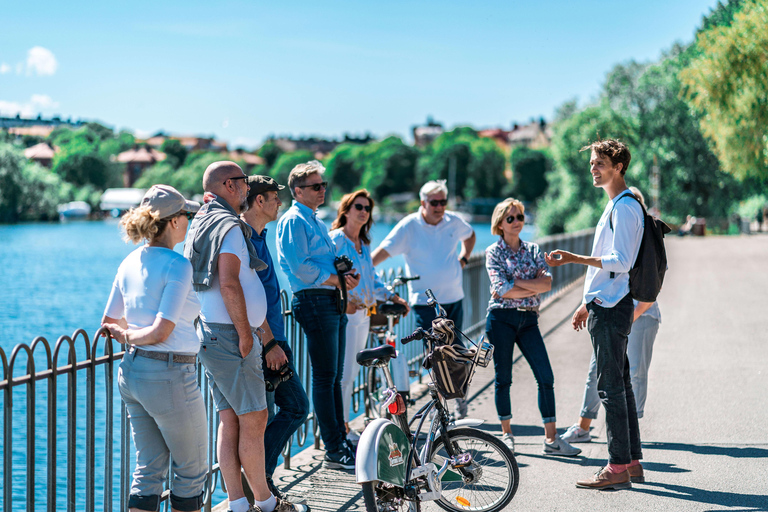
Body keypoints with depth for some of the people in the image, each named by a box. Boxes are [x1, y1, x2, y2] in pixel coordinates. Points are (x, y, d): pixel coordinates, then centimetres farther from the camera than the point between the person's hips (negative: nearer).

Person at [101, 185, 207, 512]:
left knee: (149, 470, 14)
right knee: (192, 470, 10)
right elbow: (162, 332, -18)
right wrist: (129, 337, -2)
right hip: (169, 375, -8)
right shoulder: (178, 265, -14)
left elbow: (108, 324, 15)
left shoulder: (130, 263, 8)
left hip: (131, 371, 8)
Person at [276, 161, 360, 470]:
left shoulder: (316, 222, 22)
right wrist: (337, 280, -12)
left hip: (332, 301, 10)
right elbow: (301, 267, -18)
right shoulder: (293, 220, -8)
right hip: (313, 301, -10)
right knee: (325, 378, -7)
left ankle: (341, 442, 19)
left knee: (335, 377, 12)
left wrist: (347, 276, 5)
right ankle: (334, 452, -5)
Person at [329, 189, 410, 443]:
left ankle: (344, 424, 20)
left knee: (351, 372, 12)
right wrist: (342, 301, -25)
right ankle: (339, 428, 1)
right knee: (343, 373, -7)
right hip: (343, 314, -8)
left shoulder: (363, 243, 16)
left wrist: (392, 296, 10)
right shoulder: (335, 239, -8)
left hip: (363, 314, 8)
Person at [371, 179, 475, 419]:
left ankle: (460, 399, 25)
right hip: (425, 301, -4)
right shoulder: (409, 226, -9)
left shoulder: (454, 222, 4)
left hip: (453, 298, 4)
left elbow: (470, 235, 28)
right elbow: (382, 252, -15)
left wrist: (463, 259, 14)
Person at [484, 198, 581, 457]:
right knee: (503, 378, 3)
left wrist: (514, 283, -11)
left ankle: (551, 439, -4)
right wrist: (533, 288, -10)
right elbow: (502, 290, -13)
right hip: (501, 319, -3)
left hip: (529, 320, 3)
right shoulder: (493, 252, 0)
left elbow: (547, 282, -3)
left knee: (546, 377, -5)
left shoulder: (533, 249, 11)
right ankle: (506, 434, 17)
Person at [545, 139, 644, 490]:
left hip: (610, 310, -10)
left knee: (611, 387, -9)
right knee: (619, 385, 12)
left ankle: (618, 468, -7)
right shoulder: (615, 206, 19)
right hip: (605, 306, 10)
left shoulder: (625, 207, -13)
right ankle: (632, 460, 17)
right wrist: (587, 305, 26)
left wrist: (574, 258, -27)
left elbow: (620, 262, -22)